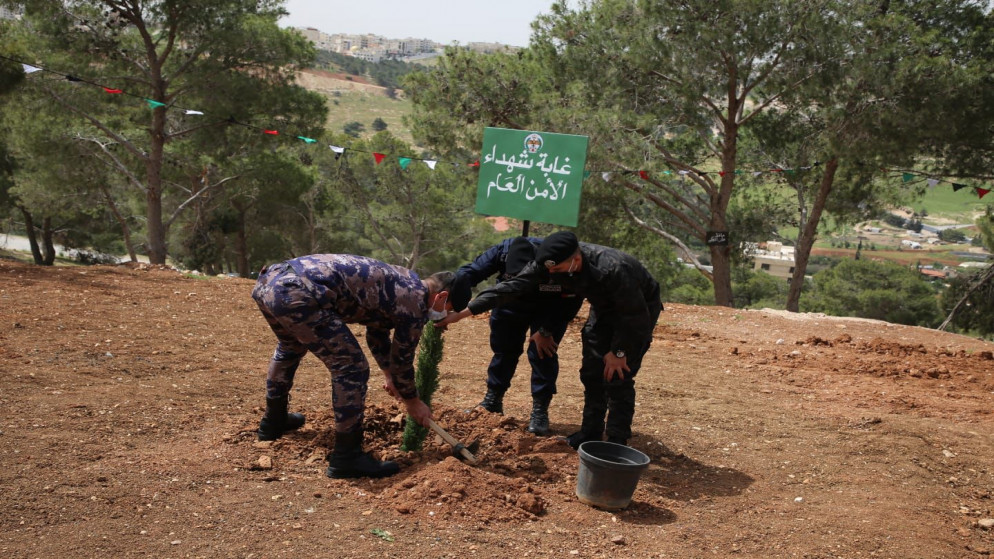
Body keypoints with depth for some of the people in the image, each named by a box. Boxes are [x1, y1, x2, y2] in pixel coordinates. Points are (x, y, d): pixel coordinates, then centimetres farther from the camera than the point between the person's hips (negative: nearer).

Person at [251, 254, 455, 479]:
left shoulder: (399, 282, 27)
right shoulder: (415, 301, 0)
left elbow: (377, 329, 42)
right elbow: (402, 358, 10)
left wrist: (388, 374, 52)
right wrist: (413, 401, 26)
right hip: (298, 295, -10)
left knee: (290, 348, 36)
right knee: (352, 368, -4)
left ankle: (273, 422, 53)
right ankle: (346, 458, 4)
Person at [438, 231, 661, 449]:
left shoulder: (612, 270, -41)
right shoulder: (548, 264, -24)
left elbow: (635, 315, -28)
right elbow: (511, 287, -23)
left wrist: (619, 352, -17)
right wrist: (463, 313, -27)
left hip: (641, 307, -6)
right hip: (604, 306, 6)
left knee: (618, 375, -11)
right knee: (591, 372, 4)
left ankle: (617, 443, 0)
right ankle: (590, 434, 18)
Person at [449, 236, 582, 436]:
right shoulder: (500, 252, -34)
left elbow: (571, 300, -24)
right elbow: (466, 274, -37)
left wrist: (546, 331, -22)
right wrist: (456, 311, -52)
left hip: (549, 310, -2)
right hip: (511, 305, 3)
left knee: (542, 354, -11)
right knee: (503, 350, 7)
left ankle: (540, 411, 1)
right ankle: (492, 401, 23)